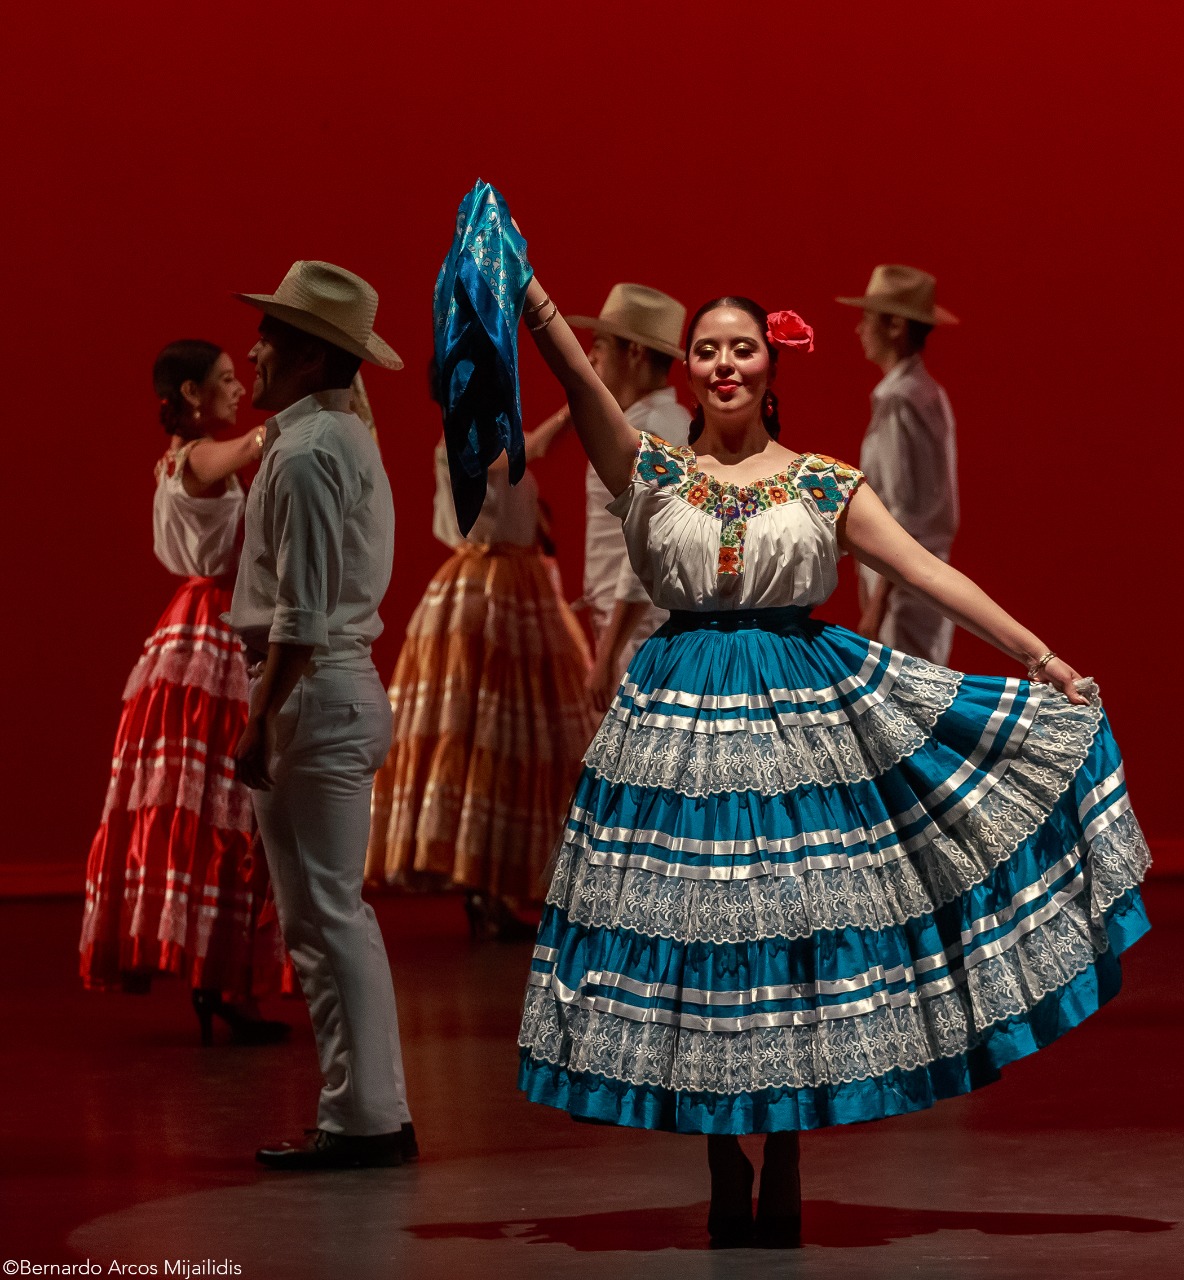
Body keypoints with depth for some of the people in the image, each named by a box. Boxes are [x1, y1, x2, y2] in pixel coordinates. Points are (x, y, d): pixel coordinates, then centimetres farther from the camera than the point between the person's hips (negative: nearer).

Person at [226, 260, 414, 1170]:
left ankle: (360, 1119, -2)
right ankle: (375, 1113, 17)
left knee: (323, 916, -5)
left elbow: (300, 615, -20)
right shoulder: (347, 439, 15)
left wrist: (259, 725, -16)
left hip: (314, 691, -10)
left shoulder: (305, 454, -16)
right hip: (349, 685, 10)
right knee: (337, 912, 14)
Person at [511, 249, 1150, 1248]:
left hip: (807, 714, 0)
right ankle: (725, 1174, 11)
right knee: (697, 940, 0)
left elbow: (929, 572, 0)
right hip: (685, 716, 0)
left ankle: (783, 1173, 12)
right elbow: (574, 370, -11)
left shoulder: (826, 483, 5)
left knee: (798, 931, 1)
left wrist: (1039, 658, -5)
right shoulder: (651, 470, 4)